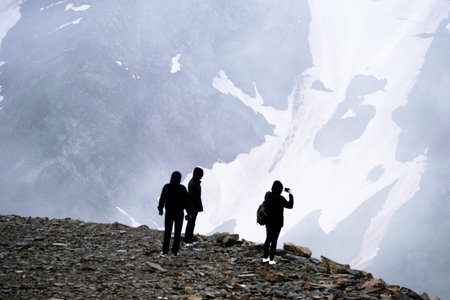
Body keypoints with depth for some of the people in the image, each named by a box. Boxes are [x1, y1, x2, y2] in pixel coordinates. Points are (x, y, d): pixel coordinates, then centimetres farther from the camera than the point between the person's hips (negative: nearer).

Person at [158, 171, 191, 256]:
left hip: (169, 212, 0)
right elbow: (186, 201, -4)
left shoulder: (166, 187, -9)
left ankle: (165, 251, 4)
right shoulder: (182, 188, -8)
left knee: (167, 232, 8)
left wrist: (160, 210, 10)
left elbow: (162, 200, -5)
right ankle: (175, 251, 6)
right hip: (179, 213, 0)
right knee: (177, 232, 8)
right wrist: (188, 212, 5)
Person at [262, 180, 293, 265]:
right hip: (277, 222, -5)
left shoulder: (268, 194, -5)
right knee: (274, 240, 5)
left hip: (268, 221, 6)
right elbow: (290, 206, -15)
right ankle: (271, 260, 8)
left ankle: (265, 257, 24)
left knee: (268, 239, 18)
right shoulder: (280, 199, -23)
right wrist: (291, 195, -5)